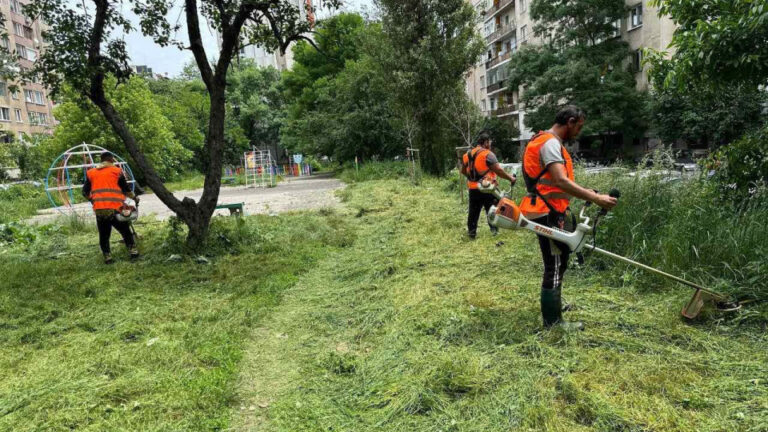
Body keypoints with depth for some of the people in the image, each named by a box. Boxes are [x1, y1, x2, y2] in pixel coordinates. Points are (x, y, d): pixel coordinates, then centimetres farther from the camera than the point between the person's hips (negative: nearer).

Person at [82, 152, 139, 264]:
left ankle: (107, 257, 12)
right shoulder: (117, 171, 3)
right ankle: (133, 251, 8)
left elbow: (85, 192, 14)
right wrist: (135, 197, 22)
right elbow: (126, 189, 5)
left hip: (99, 210, 3)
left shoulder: (91, 173, 14)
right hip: (114, 209, -3)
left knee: (103, 235, 14)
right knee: (126, 232, 11)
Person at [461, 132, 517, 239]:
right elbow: (498, 170, -15)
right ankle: (494, 230, 11)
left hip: (473, 188, 5)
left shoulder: (467, 155, 8)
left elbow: (463, 171, 20)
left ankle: (471, 232, 17)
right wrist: (510, 178, -4)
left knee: (473, 211, 13)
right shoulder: (488, 154, -12)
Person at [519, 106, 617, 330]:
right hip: (547, 214, -11)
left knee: (559, 259, 23)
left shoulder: (550, 142, 18)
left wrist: (586, 192, 14)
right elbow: (560, 181, -29)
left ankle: (553, 301, 40)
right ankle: (553, 320, 7)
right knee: (555, 265, -4)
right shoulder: (550, 143, -17)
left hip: (549, 212, 11)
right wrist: (595, 198, -30)